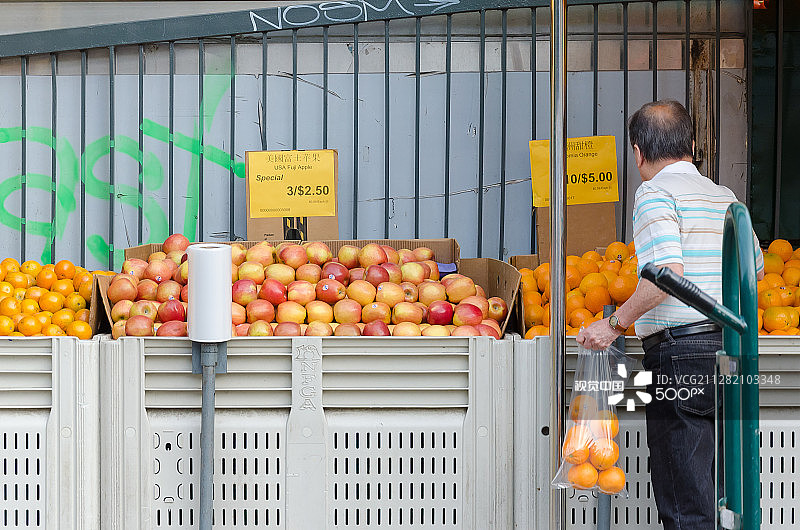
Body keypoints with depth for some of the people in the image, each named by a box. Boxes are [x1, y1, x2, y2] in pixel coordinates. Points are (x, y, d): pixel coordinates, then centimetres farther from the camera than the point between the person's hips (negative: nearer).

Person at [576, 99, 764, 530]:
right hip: (729, 347, 8)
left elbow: (668, 272, -21)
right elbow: (756, 268, 25)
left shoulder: (656, 193, -8)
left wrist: (615, 323, -13)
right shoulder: (724, 197, 15)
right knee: (719, 491, 14)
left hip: (680, 352, -8)